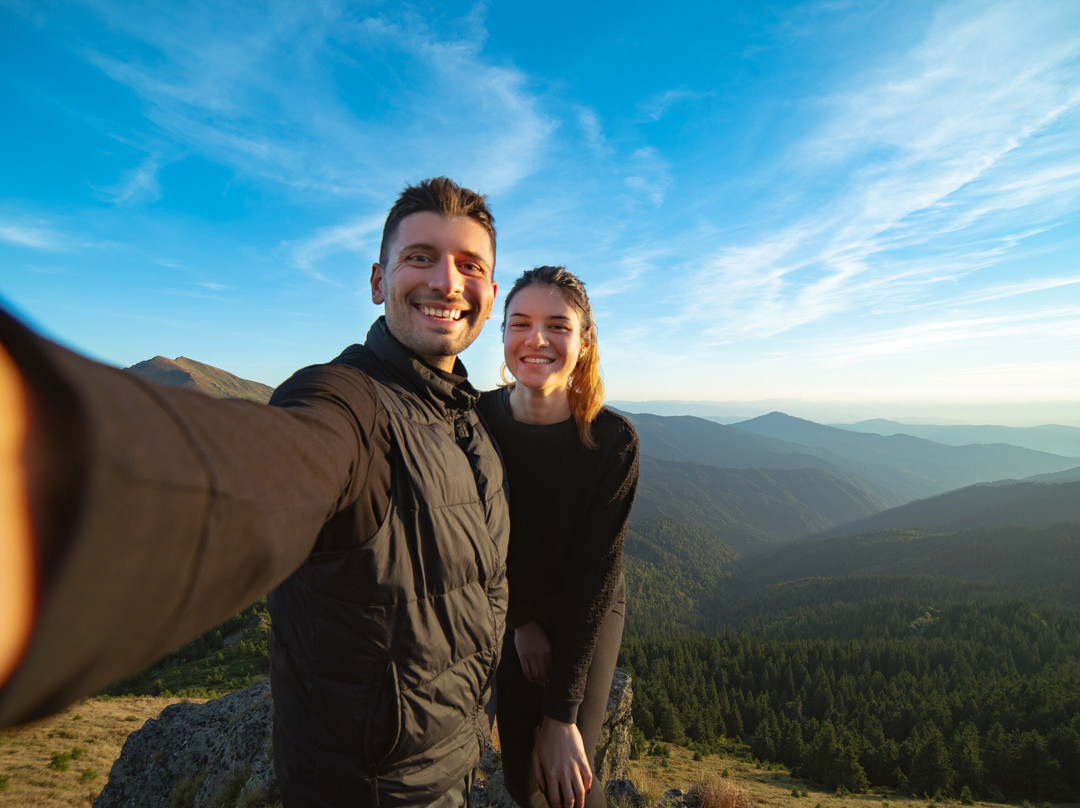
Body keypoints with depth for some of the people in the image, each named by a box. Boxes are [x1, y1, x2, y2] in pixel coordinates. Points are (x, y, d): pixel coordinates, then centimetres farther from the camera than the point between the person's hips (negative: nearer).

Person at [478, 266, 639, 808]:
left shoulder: (613, 440, -25)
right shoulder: (477, 419, -21)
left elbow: (595, 571, -22)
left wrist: (562, 715, -19)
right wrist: (520, 621, -4)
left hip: (590, 614, -1)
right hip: (510, 611, 2)